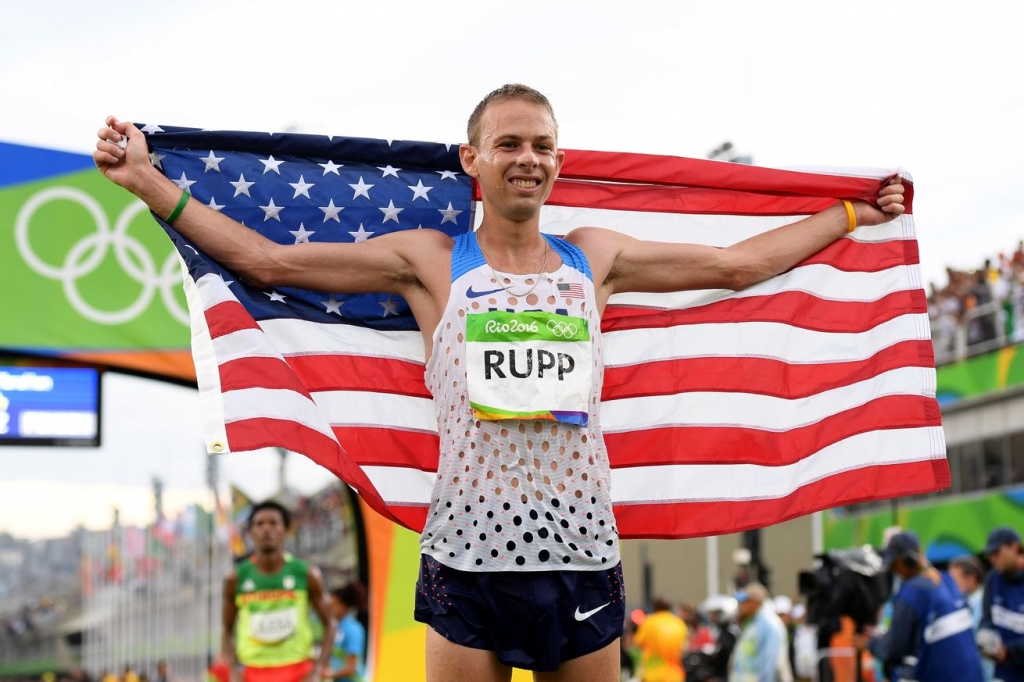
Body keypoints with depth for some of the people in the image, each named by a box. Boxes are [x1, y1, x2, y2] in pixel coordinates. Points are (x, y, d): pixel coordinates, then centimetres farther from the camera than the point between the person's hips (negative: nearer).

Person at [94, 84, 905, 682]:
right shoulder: (428, 260, 4)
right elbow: (265, 259, 3)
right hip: (470, 552, -2)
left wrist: (854, 213, 27)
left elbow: (738, 264, 21)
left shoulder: (595, 257, 11)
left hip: (583, 553, 2)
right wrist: (150, 182, 0)